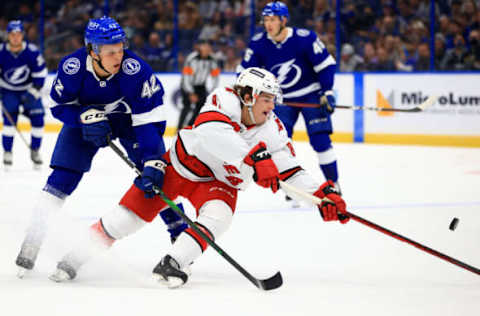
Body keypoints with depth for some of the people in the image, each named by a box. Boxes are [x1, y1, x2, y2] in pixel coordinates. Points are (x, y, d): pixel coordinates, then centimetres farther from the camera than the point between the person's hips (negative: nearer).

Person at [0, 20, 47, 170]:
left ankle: (35, 150, 10)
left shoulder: (32, 52, -20)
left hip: (29, 89, 0)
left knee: (37, 117, -7)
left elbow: (41, 73, -11)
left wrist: (34, 92, -16)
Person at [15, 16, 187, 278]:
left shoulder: (135, 70, -35)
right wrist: (87, 117, -32)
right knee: (63, 176, -9)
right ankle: (32, 240, 0)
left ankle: (179, 230, 0)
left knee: (155, 176, -14)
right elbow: (59, 106, -13)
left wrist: (153, 163, -40)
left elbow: (150, 119, -32)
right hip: (83, 116, 1)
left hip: (129, 116, -1)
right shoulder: (72, 67, -29)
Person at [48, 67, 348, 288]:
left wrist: (324, 193, -22)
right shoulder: (225, 100, -27)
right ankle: (74, 259, 9)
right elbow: (212, 131, -48)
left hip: (219, 182, 3)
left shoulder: (272, 129, -13)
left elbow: (290, 170, -9)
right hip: (182, 164, -3)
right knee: (130, 213, -4)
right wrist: (254, 158, -57)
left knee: (218, 215, -28)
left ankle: (171, 264, -29)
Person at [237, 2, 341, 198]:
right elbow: (245, 71, 1)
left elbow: (326, 64, -13)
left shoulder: (304, 38, -20)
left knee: (320, 139, -11)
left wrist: (327, 92, -19)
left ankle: (333, 184, 0)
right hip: (281, 99, 4)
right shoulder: (258, 43, -10)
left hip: (310, 95, -3)